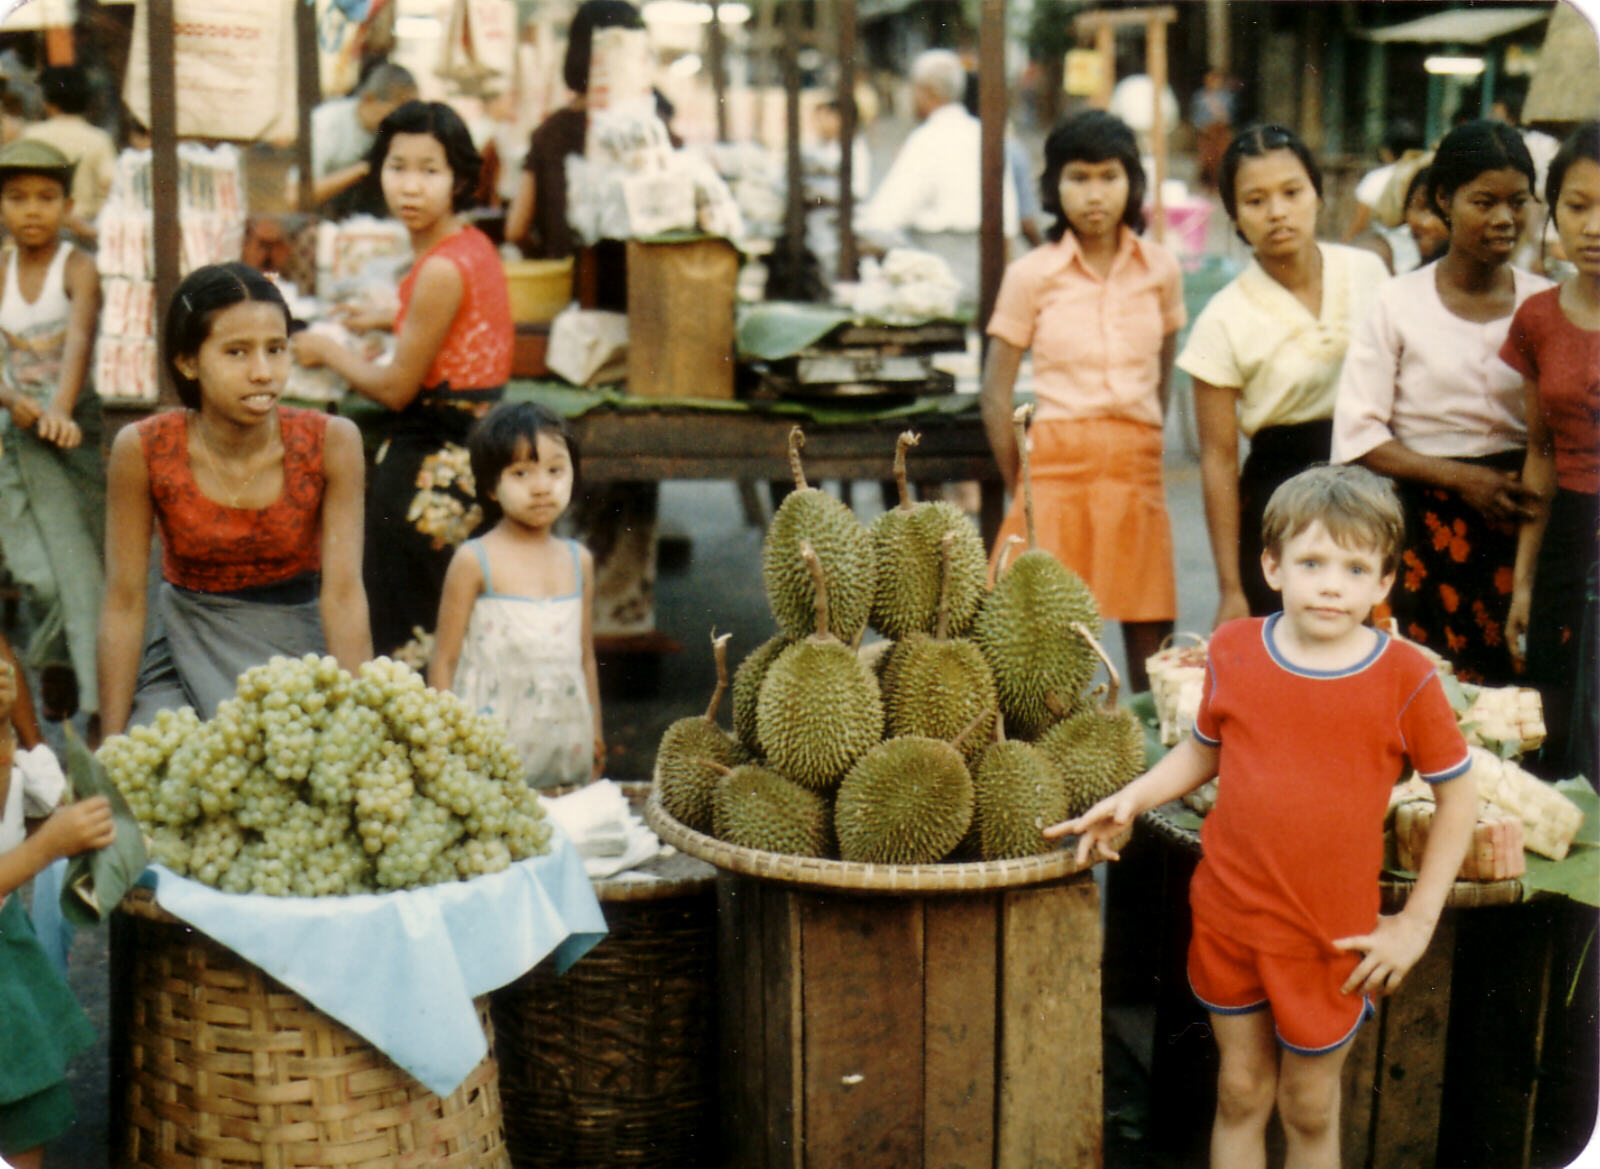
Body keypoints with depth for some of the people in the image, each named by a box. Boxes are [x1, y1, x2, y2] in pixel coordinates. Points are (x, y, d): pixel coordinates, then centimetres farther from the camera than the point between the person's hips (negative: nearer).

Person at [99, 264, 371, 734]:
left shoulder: (330, 442, -15)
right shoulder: (142, 450, -14)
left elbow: (343, 593, -17)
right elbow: (124, 605, -10)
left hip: (298, 647, 0)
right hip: (188, 655, 0)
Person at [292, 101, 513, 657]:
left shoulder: (442, 269, -21)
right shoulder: (473, 245, 7)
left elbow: (397, 390, -14)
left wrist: (325, 351, 0)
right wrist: (391, 320, 19)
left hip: (432, 472, -10)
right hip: (470, 451, 10)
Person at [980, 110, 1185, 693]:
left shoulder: (1160, 269, 8)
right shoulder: (1031, 275, 1)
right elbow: (995, 395, 3)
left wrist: (1141, 444, 13)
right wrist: (1022, 489, 4)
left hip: (1138, 467, 2)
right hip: (1058, 464, -2)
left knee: (1152, 644, 2)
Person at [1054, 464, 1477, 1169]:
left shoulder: (1403, 677, -12)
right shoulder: (1234, 652, -4)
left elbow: (1458, 793, -3)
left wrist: (1415, 922, -3)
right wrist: (1130, 799, -4)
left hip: (1330, 937, -2)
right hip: (1228, 917, 2)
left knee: (1309, 1110, 12)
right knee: (1240, 1094, 15)